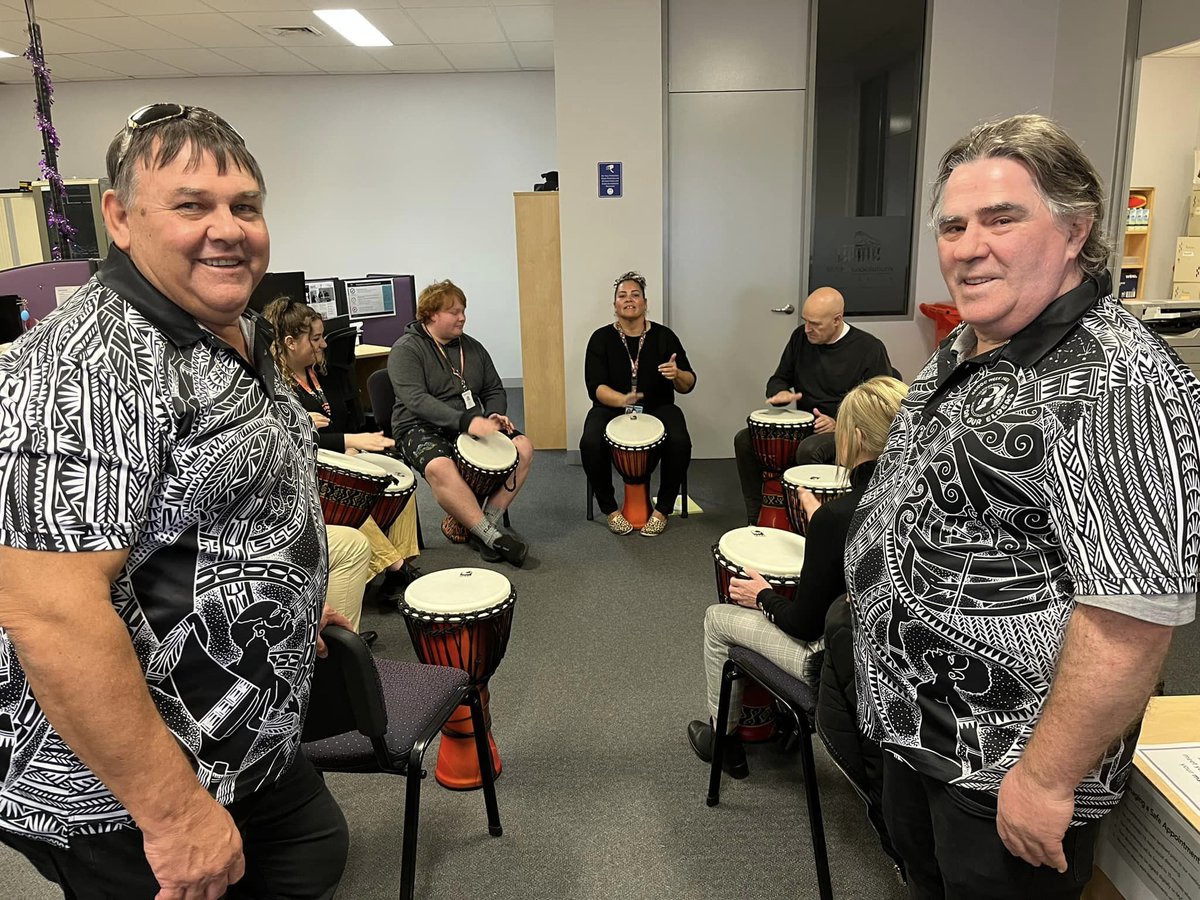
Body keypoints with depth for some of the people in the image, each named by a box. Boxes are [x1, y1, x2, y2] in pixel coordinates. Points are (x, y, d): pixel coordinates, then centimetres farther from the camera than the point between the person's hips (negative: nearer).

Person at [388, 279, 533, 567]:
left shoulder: (472, 347, 13)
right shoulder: (406, 349, -7)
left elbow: (494, 390, 19)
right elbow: (416, 399, -21)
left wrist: (494, 415, -6)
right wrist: (465, 421, -32)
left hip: (472, 425, 6)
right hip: (422, 428, -6)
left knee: (523, 447, -15)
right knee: (440, 467, -38)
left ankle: (490, 520, -15)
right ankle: (492, 537, -29)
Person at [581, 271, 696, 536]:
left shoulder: (664, 336, 1)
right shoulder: (601, 338, -1)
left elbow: (688, 385, 2)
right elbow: (595, 386, -11)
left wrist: (677, 375, -22)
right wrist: (622, 399, -32)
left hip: (657, 407, 1)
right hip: (611, 407, 0)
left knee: (680, 442, -29)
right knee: (590, 443, -31)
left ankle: (662, 509, -7)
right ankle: (610, 509, -8)